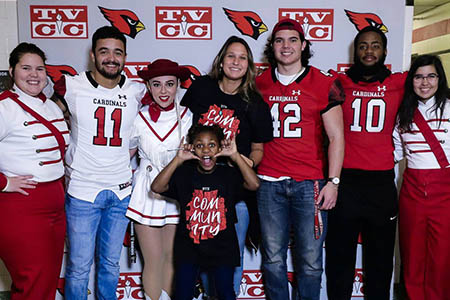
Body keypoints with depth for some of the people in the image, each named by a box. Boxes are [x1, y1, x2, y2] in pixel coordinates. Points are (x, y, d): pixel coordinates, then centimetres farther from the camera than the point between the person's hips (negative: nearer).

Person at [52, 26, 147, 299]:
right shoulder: (72, 87, -6)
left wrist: (125, 157, 5)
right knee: (79, 266, 6)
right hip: (82, 191, -2)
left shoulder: (137, 92, 1)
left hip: (121, 192, 3)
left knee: (111, 263, 17)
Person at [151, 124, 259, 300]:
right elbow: (156, 187, -15)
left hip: (222, 247, 0)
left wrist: (235, 156, -22)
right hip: (189, 246, 1)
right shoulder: (184, 174, -2)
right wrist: (179, 159, -20)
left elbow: (254, 184, -19)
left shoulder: (228, 174, -3)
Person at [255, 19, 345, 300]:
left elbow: (336, 137, 0)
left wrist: (333, 181, -6)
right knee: (273, 259, 9)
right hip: (269, 183, 2)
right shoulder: (259, 83, 9)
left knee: (310, 260, 4)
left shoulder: (324, 84, 1)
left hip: (310, 183, -2)